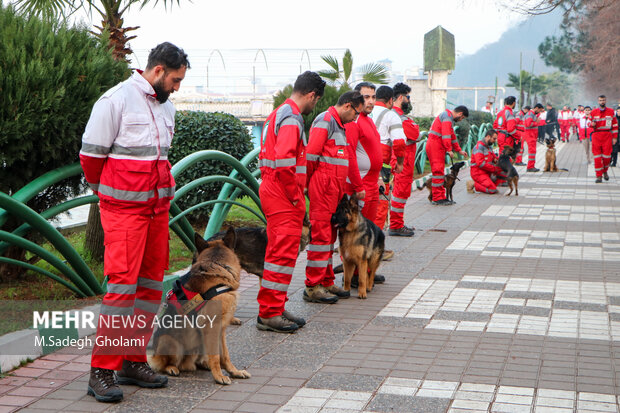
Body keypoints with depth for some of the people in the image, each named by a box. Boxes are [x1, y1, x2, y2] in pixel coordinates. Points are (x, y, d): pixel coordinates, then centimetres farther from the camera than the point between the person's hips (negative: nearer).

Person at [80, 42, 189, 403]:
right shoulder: (116, 100, -9)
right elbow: (91, 156, -5)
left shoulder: (166, 106, 14)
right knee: (123, 281, -11)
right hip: (124, 209, -7)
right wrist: (107, 192, 9)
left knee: (152, 281, 8)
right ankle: (103, 370, -4)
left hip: (159, 205, 8)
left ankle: (134, 362, 17)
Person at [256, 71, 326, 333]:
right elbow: (284, 161, -26)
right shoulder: (291, 118, -15)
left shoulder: (278, 114, 18)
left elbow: (267, 156, 23)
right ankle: (270, 313, -3)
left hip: (272, 191, 11)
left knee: (278, 250, 15)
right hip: (284, 196, -11)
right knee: (284, 252, -7)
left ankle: (272, 309, 21)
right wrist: (295, 195, -16)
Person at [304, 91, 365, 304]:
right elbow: (311, 154, -17)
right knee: (321, 233, -9)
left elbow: (349, 160, 27)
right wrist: (310, 182, -7)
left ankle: (326, 282, 17)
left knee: (330, 234, 11)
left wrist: (358, 187, 25)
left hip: (335, 188, 10)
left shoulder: (339, 125, 23)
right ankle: (313, 287, -6)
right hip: (323, 185, -10)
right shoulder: (325, 120, -9)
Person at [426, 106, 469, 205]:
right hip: (435, 145, -11)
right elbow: (446, 134, -19)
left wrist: (459, 150, 33)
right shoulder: (447, 115, -9)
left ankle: (441, 197, 15)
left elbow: (452, 136, 33)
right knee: (438, 171, -11)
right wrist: (449, 150, -21)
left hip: (437, 147, 11)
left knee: (439, 171, 12)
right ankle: (438, 198, -11)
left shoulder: (450, 119, 25)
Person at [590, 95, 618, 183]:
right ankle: (599, 176, 0)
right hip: (596, 135, 0)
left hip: (607, 135, 0)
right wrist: (592, 124, -9)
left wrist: (615, 137, 4)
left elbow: (615, 125, 9)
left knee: (607, 156, -2)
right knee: (597, 156, -5)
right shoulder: (593, 112, 8)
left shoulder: (611, 111, 8)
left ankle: (605, 172, 23)